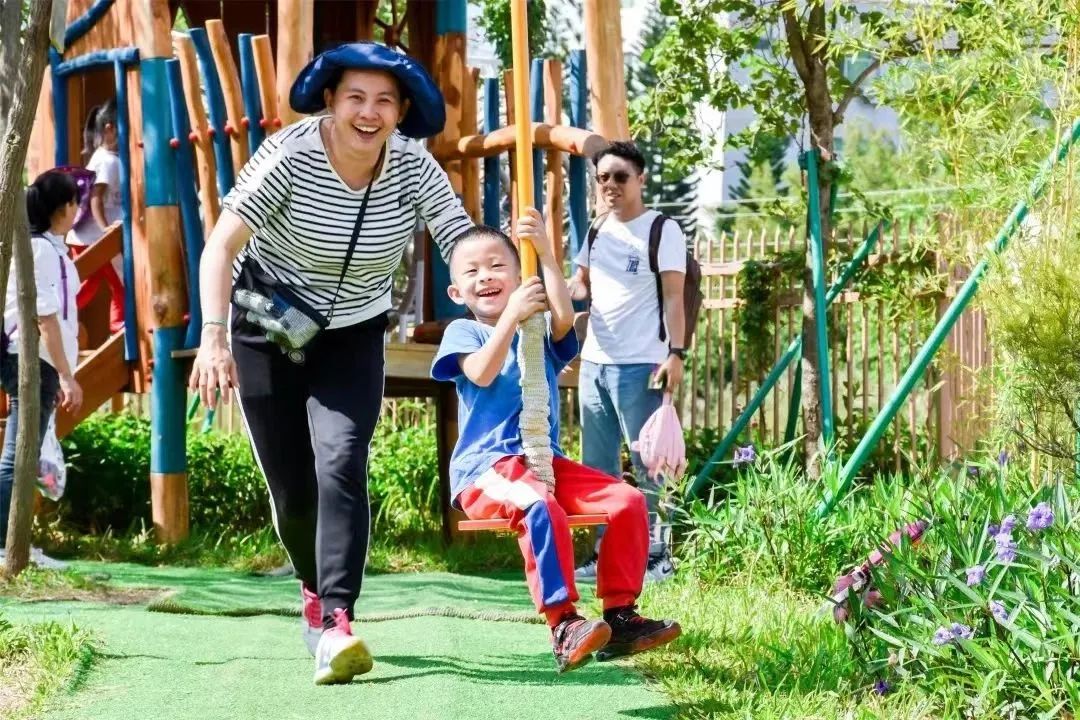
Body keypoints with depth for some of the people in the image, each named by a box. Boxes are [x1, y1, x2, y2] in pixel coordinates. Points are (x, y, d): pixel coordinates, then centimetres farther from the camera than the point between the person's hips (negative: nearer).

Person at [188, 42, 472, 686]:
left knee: (341, 465, -20)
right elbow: (221, 246, -23)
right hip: (267, 333, -1)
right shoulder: (290, 156, -22)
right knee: (291, 486, 4)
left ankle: (336, 627, -27)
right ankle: (315, 589, 35)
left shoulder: (414, 169, -14)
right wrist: (213, 337, -35)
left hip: (352, 337, 1)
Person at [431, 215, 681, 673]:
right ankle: (562, 626, -40)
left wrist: (545, 253, -16)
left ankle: (619, 617, -10)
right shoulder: (463, 332, 7)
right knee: (538, 506, -36)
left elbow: (564, 318, -9)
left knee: (627, 500, -12)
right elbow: (481, 373, -14)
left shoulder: (539, 333, 16)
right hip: (484, 467, -5)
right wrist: (512, 314, -19)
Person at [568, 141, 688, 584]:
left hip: (639, 365, -7)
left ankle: (656, 554, -2)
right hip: (593, 363, 7)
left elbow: (673, 297, -8)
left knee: (647, 464, -5)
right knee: (597, 466, 10)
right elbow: (580, 284, 22)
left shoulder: (662, 230, -4)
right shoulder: (597, 230, 15)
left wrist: (675, 353, -18)